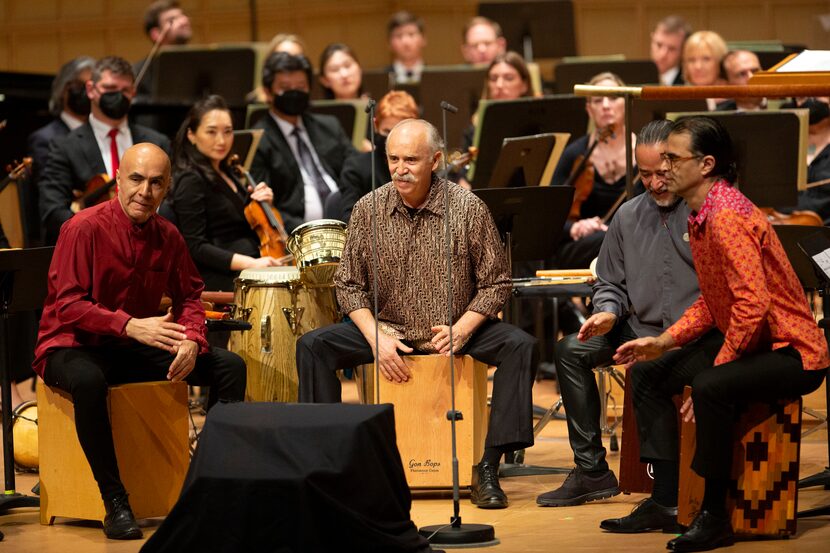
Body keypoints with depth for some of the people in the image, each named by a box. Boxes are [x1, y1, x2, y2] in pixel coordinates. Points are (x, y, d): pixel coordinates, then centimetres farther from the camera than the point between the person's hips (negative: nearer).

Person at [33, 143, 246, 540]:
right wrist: (130, 326, -35)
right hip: (74, 346, -6)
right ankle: (115, 503, -32)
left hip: (136, 348, 6)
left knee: (230, 366, -7)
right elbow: (66, 305, -23)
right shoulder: (85, 228, -17)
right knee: (88, 381, -42)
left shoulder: (167, 236, 1)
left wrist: (191, 339, -14)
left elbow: (188, 296, 9)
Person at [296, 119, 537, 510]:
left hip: (455, 329, -1)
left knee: (519, 346, -27)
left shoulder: (467, 208, -11)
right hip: (387, 328, 1)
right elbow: (349, 284, 1)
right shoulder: (369, 210, -6)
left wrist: (463, 328, -21)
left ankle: (488, 468, -23)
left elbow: (495, 282, -5)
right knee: (313, 346, -19)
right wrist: (375, 336, -15)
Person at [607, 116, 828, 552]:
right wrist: (664, 342, 4)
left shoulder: (727, 218, -23)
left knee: (711, 387, -35)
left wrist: (715, 369, -24)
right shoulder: (700, 216, 9)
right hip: (744, 342, 11)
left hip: (792, 353, -11)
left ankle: (714, 517, -22)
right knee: (649, 375, 11)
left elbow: (753, 306, -29)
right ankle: (665, 500, 10)